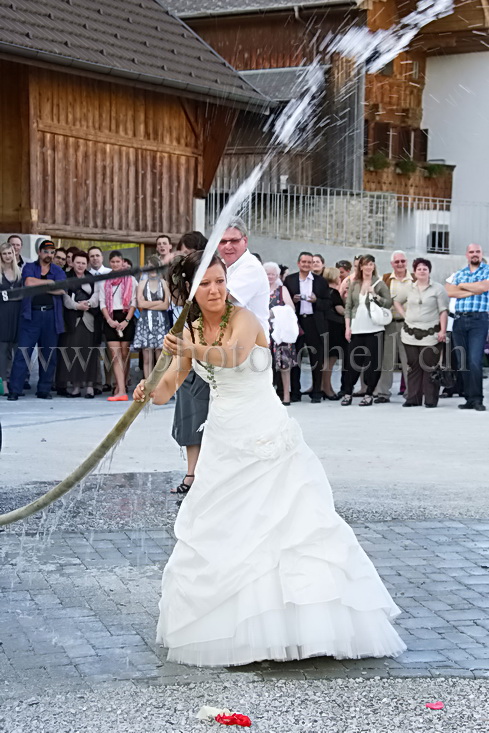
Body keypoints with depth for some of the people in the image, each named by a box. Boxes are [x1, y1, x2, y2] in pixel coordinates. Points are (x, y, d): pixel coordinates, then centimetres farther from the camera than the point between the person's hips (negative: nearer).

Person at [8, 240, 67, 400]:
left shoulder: (58, 271, 14)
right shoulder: (29, 267, 10)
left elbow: (61, 290, -5)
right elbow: (29, 282, -11)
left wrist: (38, 285, -5)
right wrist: (49, 282, -4)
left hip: (51, 316, 3)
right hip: (31, 315, -2)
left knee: (48, 355, 4)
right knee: (23, 352, -8)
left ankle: (44, 390, 12)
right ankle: (14, 390, -7)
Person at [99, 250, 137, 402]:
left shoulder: (130, 280, 6)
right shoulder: (105, 281, 13)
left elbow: (134, 302, 0)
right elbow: (102, 303, 8)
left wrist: (126, 321, -10)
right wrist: (110, 320, -6)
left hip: (126, 318, -1)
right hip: (111, 319, 1)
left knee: (124, 355, 0)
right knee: (115, 356, -9)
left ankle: (119, 388, 8)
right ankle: (122, 391, -17)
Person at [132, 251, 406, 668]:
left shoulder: (244, 319, -11)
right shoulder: (190, 330, 7)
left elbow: (232, 355, -32)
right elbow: (166, 390, 5)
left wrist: (196, 349, -52)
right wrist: (148, 390, -19)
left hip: (270, 441, -5)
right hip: (224, 445, 6)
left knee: (300, 524, -12)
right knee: (215, 537, 6)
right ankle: (222, 629, 22)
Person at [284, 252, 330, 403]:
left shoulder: (320, 281, 8)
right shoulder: (289, 280, 8)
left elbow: (328, 303, 6)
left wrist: (316, 300, -12)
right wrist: (292, 300, -11)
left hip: (315, 323, 0)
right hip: (296, 321, 0)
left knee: (316, 359, 1)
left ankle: (316, 393, 9)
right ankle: (295, 393, 8)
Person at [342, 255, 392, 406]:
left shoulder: (379, 283, 2)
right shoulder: (354, 284, 10)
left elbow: (389, 303, 0)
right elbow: (348, 307, 9)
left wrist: (375, 295, -14)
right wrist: (347, 327, 2)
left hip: (374, 329, -2)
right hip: (356, 329, 2)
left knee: (373, 362, -1)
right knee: (353, 361, 3)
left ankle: (369, 394, 7)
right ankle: (348, 392, 11)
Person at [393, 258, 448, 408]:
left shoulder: (438, 288, -1)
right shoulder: (409, 289, 11)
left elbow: (443, 311, -5)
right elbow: (397, 301, 26)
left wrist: (443, 330, -13)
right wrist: (404, 315, 12)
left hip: (431, 334, -4)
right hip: (411, 334, 4)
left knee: (430, 366, -4)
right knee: (413, 366, 6)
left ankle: (431, 399, 1)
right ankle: (413, 398, 11)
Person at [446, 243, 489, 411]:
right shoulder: (459, 274, 17)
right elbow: (449, 291, 1)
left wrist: (462, 286, 2)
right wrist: (473, 291, -8)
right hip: (459, 320, 5)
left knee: (475, 361, -14)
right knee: (462, 362, 3)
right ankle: (469, 398, 9)